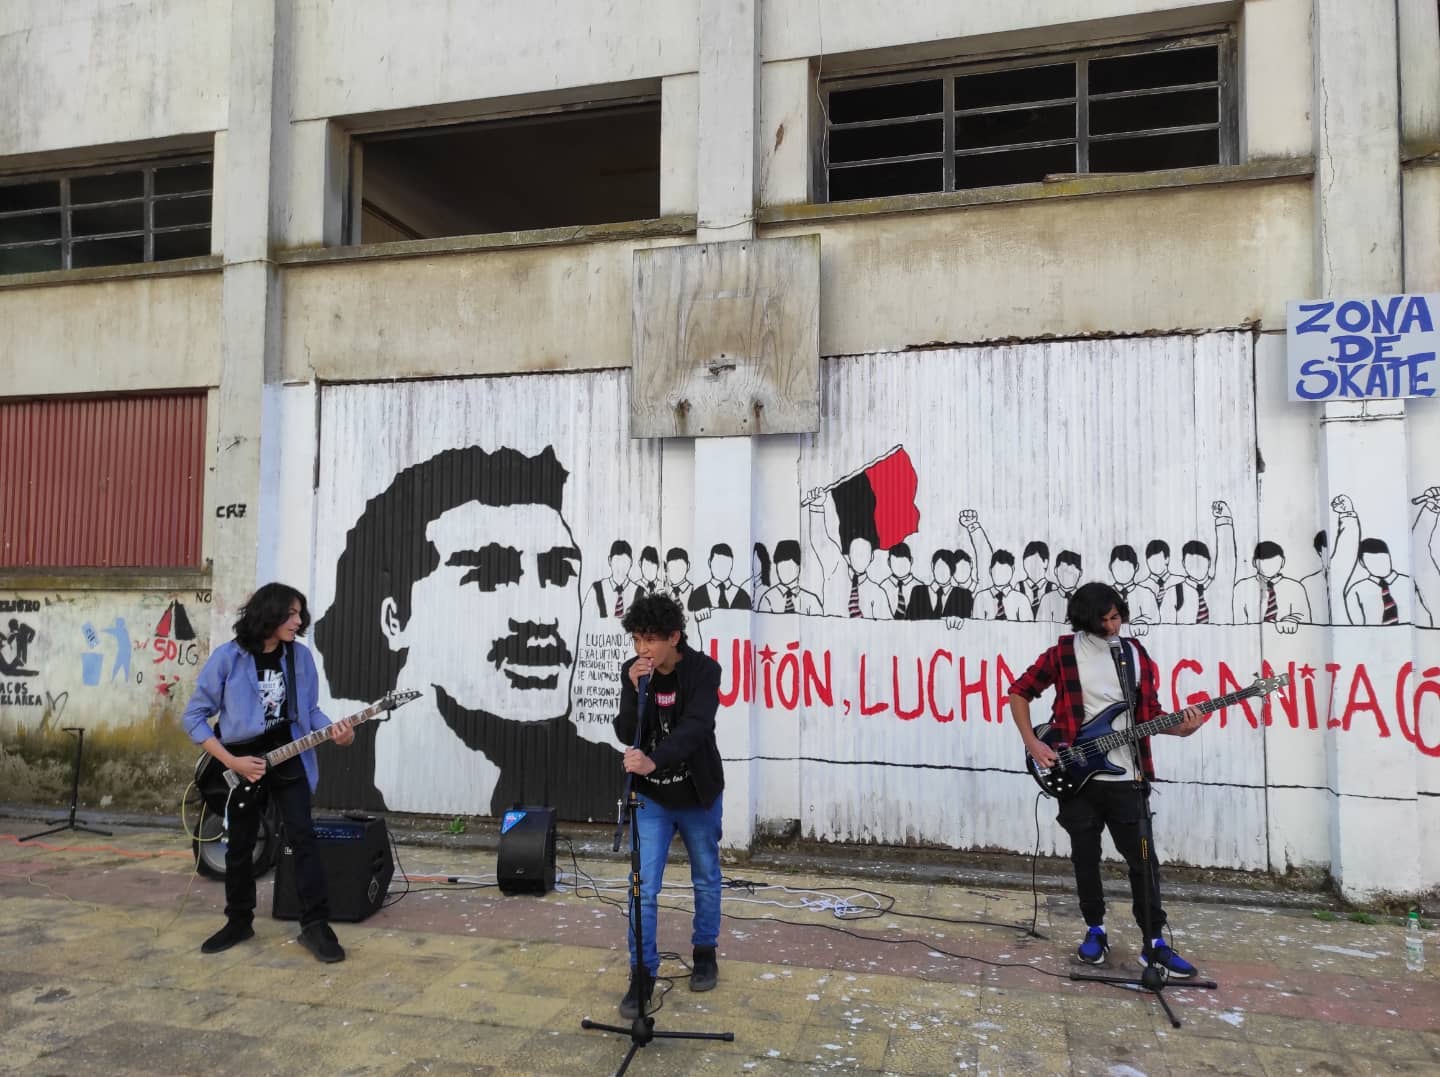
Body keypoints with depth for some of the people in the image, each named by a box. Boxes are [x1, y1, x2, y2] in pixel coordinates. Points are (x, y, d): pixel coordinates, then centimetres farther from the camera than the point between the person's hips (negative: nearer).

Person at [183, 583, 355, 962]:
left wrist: (333, 731, -16)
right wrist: (231, 762, -15)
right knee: (239, 846, 11)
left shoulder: (300, 655, -3)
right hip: (241, 763, -1)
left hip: (289, 759, 1)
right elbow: (194, 716, -7)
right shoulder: (228, 657, -13)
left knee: (303, 837, -7)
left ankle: (315, 924, -1)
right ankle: (239, 921, 30)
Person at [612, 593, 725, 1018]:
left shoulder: (703, 670, -19)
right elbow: (627, 736, -13)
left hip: (698, 795, -1)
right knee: (644, 886, -2)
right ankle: (642, 974, 11)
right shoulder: (632, 671, -9)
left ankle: (705, 954, 37)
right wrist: (636, 690, -29)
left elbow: (695, 727, -32)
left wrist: (653, 762, -47)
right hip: (651, 796, 1)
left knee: (706, 879, 16)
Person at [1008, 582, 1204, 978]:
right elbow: (1019, 692, 2)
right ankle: (1095, 930, 25)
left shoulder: (1137, 655, 5)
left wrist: (1180, 727, -10)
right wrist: (1032, 743, -6)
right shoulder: (1064, 653, -4)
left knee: (1144, 859, 3)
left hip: (1125, 778, 2)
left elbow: (1149, 713, 10)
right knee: (1086, 858, 9)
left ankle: (1153, 944, 14)